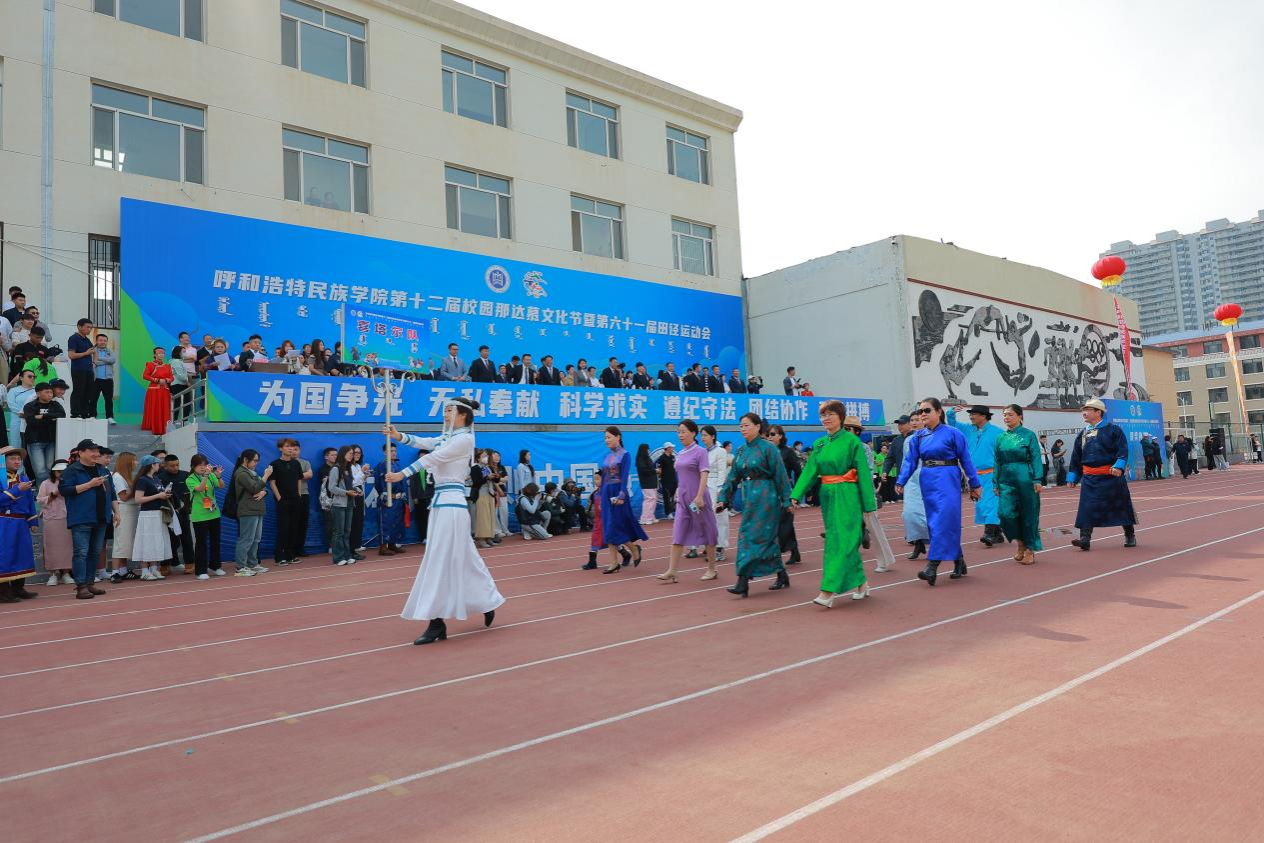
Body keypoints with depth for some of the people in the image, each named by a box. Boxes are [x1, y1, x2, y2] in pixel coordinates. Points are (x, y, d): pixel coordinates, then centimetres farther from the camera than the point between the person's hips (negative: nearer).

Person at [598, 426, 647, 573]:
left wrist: (621, 495, -23)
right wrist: (602, 496, 14)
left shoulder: (625, 455, -7)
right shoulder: (608, 456, 13)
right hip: (607, 493, 7)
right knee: (608, 528, 4)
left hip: (618, 492, -7)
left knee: (615, 526, -8)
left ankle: (634, 548, 15)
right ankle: (614, 562, 8)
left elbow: (625, 477, -15)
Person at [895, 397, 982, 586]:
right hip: (928, 481, 5)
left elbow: (965, 460, -1)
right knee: (935, 523, 8)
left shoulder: (952, 433, -5)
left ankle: (933, 566, -13)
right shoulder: (918, 437, 7)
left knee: (943, 522, -12)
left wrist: (974, 484, 1)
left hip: (947, 480, -5)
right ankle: (959, 562, 22)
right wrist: (900, 481, -7)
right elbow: (910, 461, 6)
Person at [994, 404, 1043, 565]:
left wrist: (1038, 480, -12)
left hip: (1025, 479, -4)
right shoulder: (1001, 437, 9)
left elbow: (1036, 458, -5)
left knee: (1028, 514, 3)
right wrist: (996, 483, 10)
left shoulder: (1028, 435, -3)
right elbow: (997, 462, 12)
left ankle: (1030, 550, 17)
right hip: (1007, 481, 4)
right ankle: (1021, 543, 16)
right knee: (1005, 512, -7)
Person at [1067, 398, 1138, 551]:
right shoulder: (1083, 434, 12)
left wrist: (1119, 465, -26)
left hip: (1111, 476, -4)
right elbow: (1076, 458, 16)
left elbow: (1123, 450, -11)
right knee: (1087, 508, -6)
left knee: (1121, 506, 8)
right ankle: (1085, 538, -8)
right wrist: (1073, 476, 14)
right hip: (1089, 478, 4)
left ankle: (1130, 536, 24)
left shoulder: (1113, 429, -3)